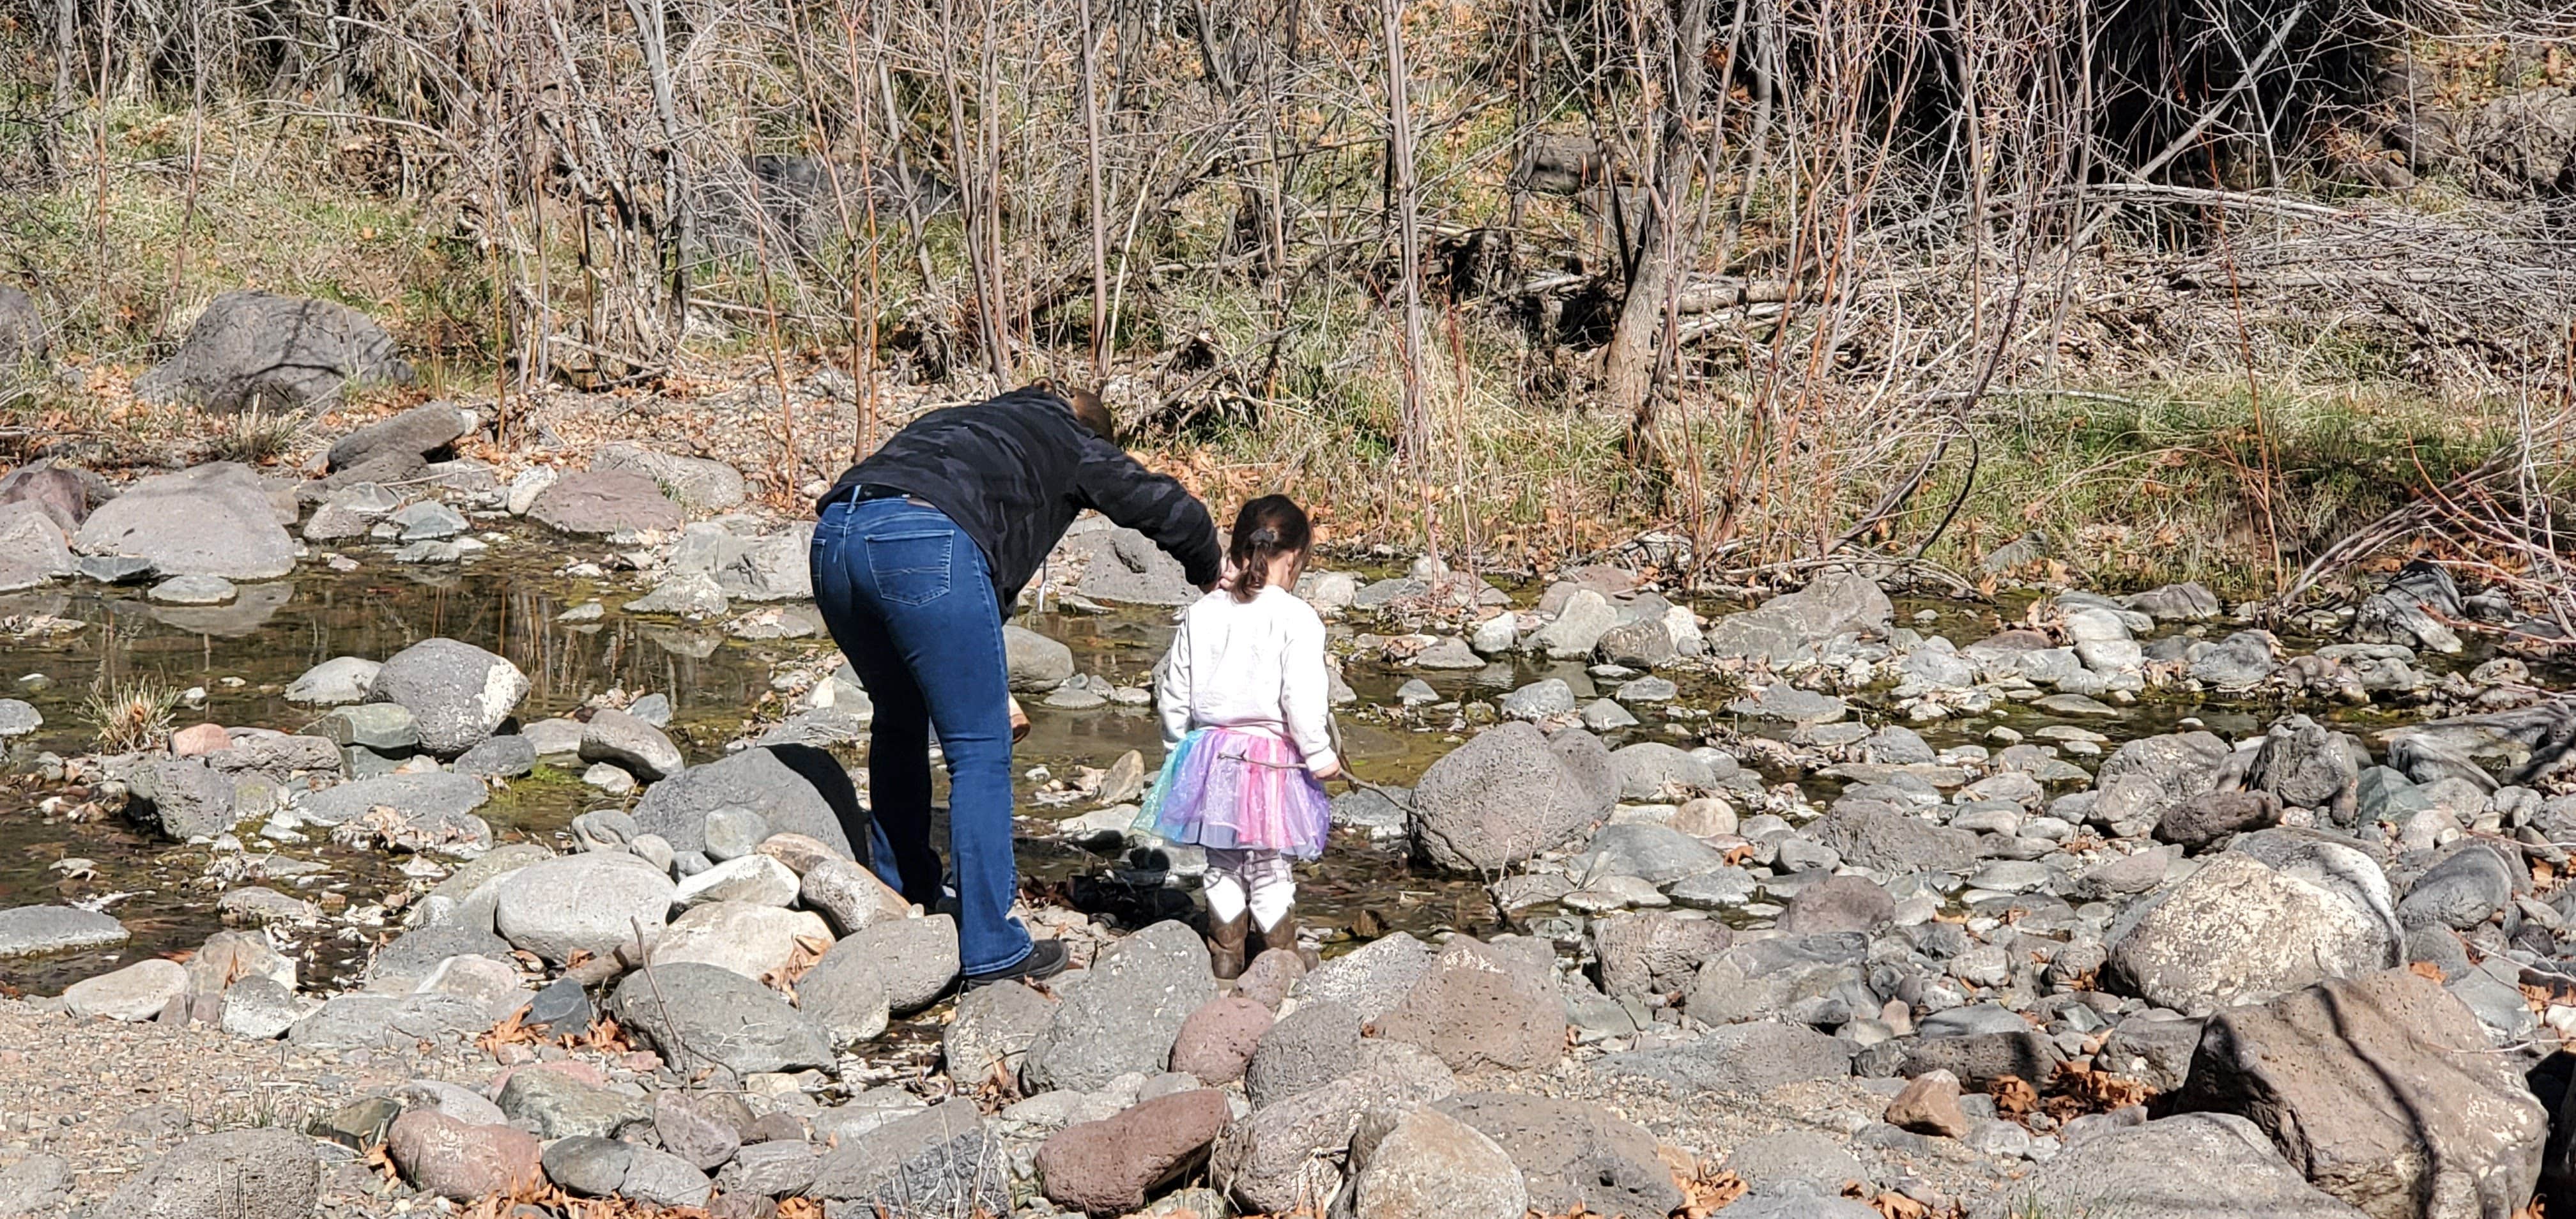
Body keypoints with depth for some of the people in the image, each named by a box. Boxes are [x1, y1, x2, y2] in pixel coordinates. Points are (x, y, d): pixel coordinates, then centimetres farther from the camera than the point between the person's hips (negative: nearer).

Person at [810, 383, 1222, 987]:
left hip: (834, 537, 7)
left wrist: (989, 686, 46)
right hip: (924, 549, -7)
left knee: (899, 720, 28)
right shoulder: (1074, 445, 23)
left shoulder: (960, 422, 40)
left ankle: (901, 897, 39)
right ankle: (991, 948, 6)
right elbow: (1172, 509, 16)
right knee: (981, 751, 3)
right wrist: (1210, 577, 37)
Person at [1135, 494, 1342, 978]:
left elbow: (1175, 693, 8)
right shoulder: (1296, 618, -12)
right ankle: (1281, 953, 18)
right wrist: (1318, 754, -6)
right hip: (1273, 756, -4)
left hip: (1211, 750, 4)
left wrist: (1176, 747, 19)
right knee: (1269, 866, 7)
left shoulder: (1201, 614, 2)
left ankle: (1226, 953, 22)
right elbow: (1302, 697, -16)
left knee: (1222, 863, 15)